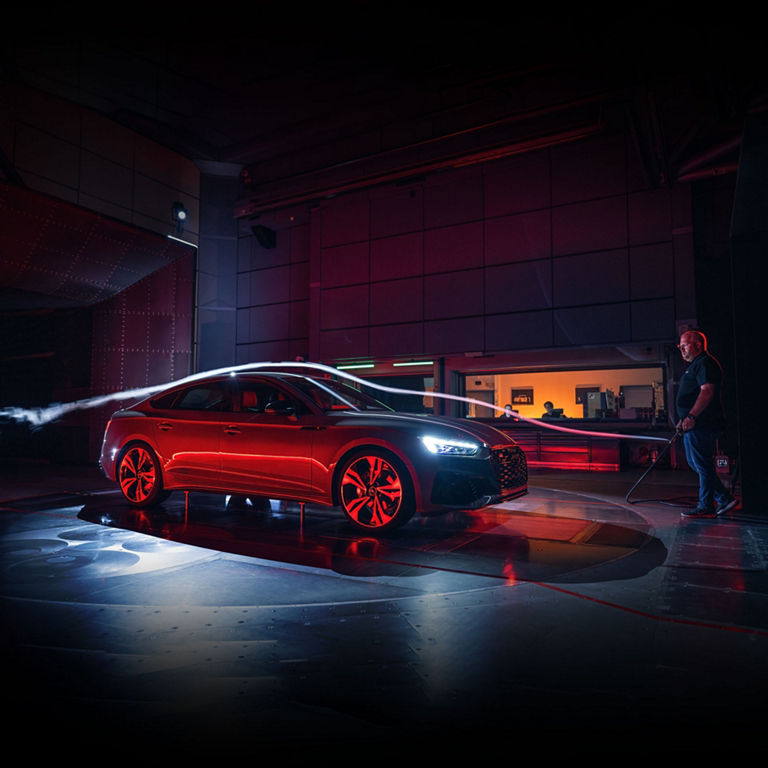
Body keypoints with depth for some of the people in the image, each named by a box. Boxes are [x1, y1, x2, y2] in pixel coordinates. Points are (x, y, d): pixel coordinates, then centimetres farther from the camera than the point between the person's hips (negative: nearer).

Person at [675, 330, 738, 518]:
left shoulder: (705, 363, -11)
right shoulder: (695, 365, 23)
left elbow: (707, 391, -23)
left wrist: (691, 416, -30)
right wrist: (683, 420, 25)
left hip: (702, 425, -11)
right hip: (695, 425, 11)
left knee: (703, 465, -5)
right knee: (695, 463, 14)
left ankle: (706, 507, 3)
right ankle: (724, 499, 19)